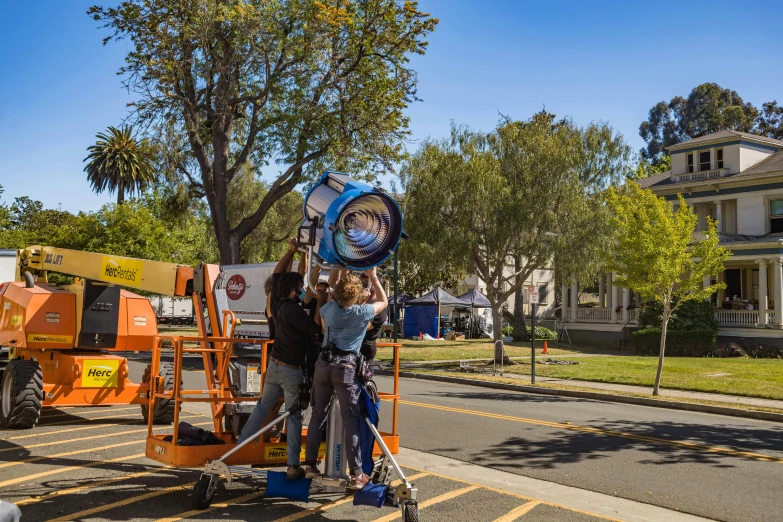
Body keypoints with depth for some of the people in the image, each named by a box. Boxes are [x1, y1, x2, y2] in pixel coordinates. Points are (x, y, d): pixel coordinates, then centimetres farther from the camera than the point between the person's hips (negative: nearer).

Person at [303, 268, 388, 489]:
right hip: (346, 367, -4)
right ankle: (356, 474, -1)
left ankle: (311, 465, 17)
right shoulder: (362, 312, -5)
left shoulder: (328, 309, 6)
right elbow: (384, 301, 14)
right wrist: (373, 277, 20)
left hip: (323, 363, 4)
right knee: (351, 420, -2)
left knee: (318, 415, 13)